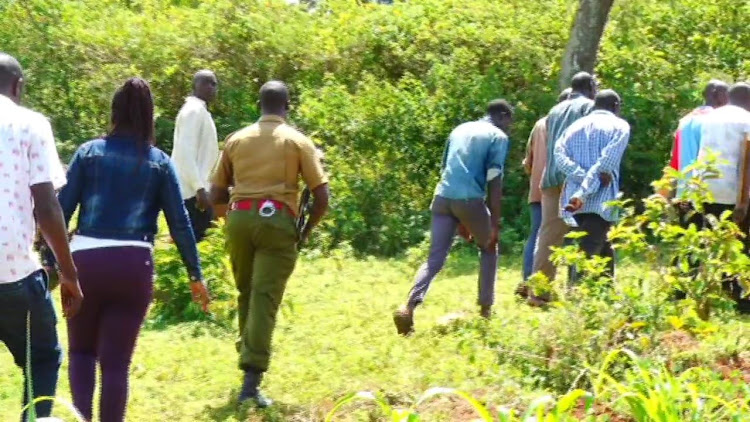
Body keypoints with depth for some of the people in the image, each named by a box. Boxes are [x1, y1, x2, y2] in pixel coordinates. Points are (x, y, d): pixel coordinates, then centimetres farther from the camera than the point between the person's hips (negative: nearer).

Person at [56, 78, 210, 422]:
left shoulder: (89, 152, 7)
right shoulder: (159, 162, 8)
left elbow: (61, 209, 2)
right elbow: (179, 222, 6)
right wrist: (195, 275, 13)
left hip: (86, 260, 0)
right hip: (133, 265, 0)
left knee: (81, 350, 18)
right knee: (116, 362, 6)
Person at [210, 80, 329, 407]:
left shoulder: (236, 139, 15)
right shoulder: (298, 142, 5)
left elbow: (216, 195, 16)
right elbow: (322, 197, -1)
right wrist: (307, 230, 13)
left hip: (239, 218, 3)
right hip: (276, 221, -3)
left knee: (247, 294, 20)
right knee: (265, 298, -8)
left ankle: (248, 357, 30)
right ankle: (252, 378, -17)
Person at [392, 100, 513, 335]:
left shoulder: (460, 130, 23)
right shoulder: (498, 137, 5)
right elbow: (494, 181, -5)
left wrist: (461, 223, 32)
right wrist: (495, 223, -4)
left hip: (443, 197, 5)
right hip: (470, 199, -4)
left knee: (435, 259, 4)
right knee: (489, 249, 21)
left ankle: (409, 307, -17)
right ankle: (485, 309, 20)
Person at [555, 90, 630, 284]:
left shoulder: (575, 126, 18)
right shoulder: (619, 126, 4)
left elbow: (560, 155, 0)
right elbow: (606, 162, -11)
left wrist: (584, 177, -9)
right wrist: (584, 193, -15)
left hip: (574, 201, 5)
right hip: (600, 201, -5)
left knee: (604, 252, 20)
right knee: (587, 255, -12)